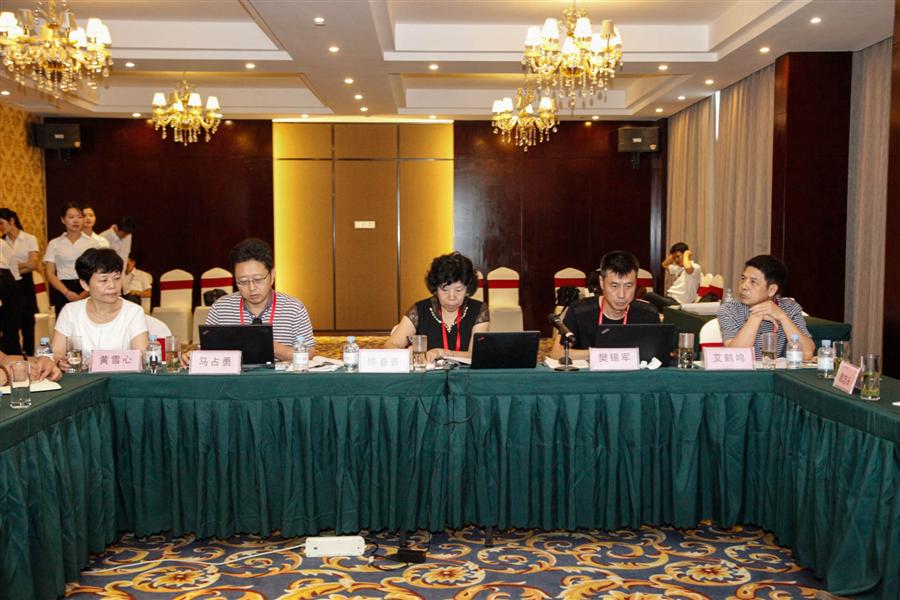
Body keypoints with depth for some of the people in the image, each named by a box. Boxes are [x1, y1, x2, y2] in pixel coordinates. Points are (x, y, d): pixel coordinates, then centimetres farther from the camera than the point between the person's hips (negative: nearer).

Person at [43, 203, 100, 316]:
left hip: (88, 292, 0)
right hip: (63, 292, 1)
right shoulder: (54, 244, 8)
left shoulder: (92, 243, 7)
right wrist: (67, 292, -12)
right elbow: (50, 274, 3)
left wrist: (88, 291, -15)